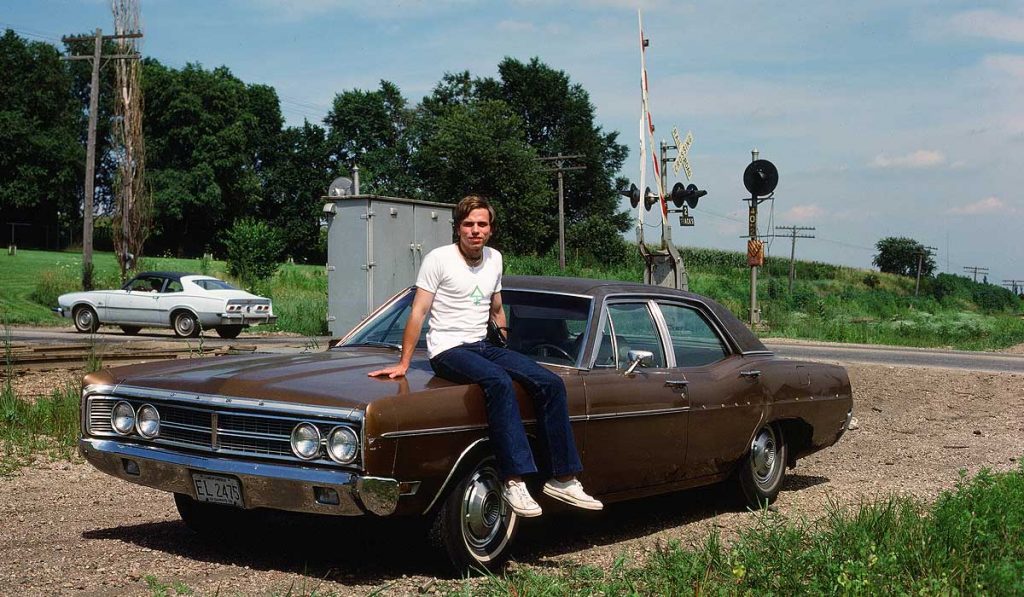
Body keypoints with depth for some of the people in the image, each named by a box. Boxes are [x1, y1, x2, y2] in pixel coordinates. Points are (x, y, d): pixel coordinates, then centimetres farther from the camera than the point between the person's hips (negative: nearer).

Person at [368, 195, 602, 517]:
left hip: (483, 346, 7)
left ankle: (563, 478, -13)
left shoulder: (494, 259, 13)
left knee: (551, 383, -14)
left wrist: (508, 354, 22)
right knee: (499, 382, -37)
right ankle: (514, 480, -38)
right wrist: (403, 364, -9)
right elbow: (417, 313, -7)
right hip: (448, 350, -7)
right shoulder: (438, 259, -6)